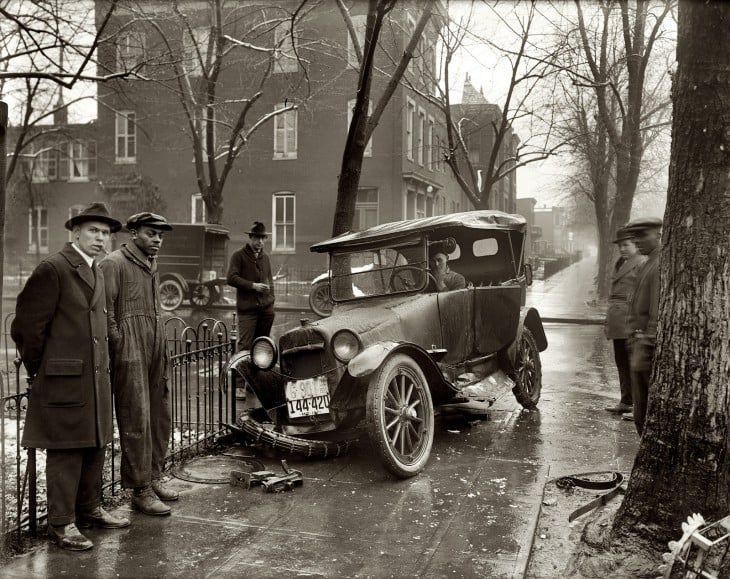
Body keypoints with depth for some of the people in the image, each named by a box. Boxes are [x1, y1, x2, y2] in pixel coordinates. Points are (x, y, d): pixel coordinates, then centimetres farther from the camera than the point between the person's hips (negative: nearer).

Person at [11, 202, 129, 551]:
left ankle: (89, 509, 29)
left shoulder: (97, 274, 16)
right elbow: (26, 325, -12)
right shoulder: (53, 269, -11)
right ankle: (62, 524, 12)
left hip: (96, 378, 8)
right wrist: (39, 371, -4)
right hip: (64, 380, -8)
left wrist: (103, 366, 17)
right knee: (65, 451, 0)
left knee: (95, 447, 15)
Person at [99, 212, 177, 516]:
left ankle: (153, 478, 27)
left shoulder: (152, 266, 19)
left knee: (160, 417, 13)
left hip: (155, 351, 9)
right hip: (130, 354, -9)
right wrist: (119, 345, -14)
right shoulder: (114, 263, -8)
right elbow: (105, 312, -12)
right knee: (136, 422, -4)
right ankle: (140, 491, 5)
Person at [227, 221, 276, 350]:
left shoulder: (265, 257, 19)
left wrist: (271, 300, 14)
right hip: (247, 308, -5)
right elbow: (231, 278, -9)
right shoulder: (238, 256, 0)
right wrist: (253, 285, -16)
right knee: (245, 345, -10)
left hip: (266, 309, 5)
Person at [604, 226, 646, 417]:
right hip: (617, 320, 9)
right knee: (621, 361, 14)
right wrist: (609, 320, 21)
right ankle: (625, 402, 23)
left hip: (630, 318, -9)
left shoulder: (642, 263, -8)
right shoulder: (620, 263, 18)